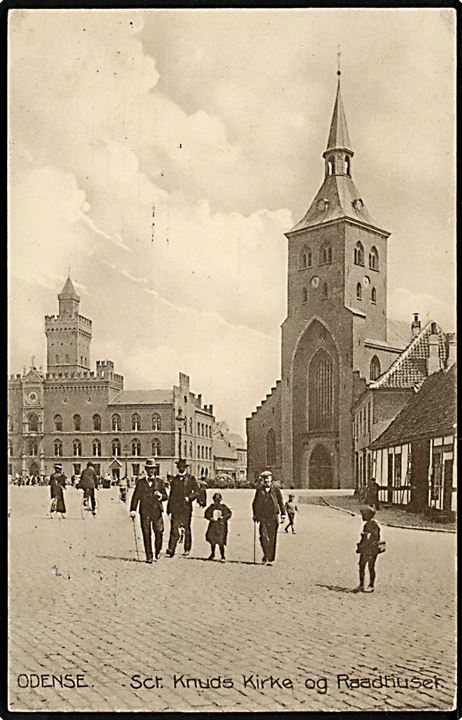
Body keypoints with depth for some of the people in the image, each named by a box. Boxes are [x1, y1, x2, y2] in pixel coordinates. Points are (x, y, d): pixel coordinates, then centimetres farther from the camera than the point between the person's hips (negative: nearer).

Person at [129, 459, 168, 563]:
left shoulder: (160, 481, 9)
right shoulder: (141, 482, 9)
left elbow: (165, 496, 10)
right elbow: (136, 497, 8)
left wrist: (160, 495, -13)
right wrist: (133, 509, -3)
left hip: (157, 510, 0)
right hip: (144, 511, 0)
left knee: (159, 532, -5)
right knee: (146, 534, -1)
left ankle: (157, 551, 20)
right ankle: (149, 556, 6)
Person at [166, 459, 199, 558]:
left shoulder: (191, 478, 5)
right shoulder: (174, 479, 12)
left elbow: (197, 491, 5)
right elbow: (171, 494, 14)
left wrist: (189, 497, -13)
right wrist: (169, 509, 11)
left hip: (186, 508, -1)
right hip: (175, 507, 1)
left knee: (187, 529, 6)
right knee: (174, 529, -8)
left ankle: (187, 549, 17)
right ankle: (171, 550, -12)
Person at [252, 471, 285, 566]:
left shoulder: (276, 490, 5)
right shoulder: (259, 490, 8)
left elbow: (281, 503, 9)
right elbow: (255, 503, 18)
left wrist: (283, 515, 3)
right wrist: (254, 515, 17)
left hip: (273, 517, 0)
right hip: (262, 517, 0)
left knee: (272, 538, 1)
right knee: (264, 536, -12)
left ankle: (271, 559, 7)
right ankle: (266, 557, -1)